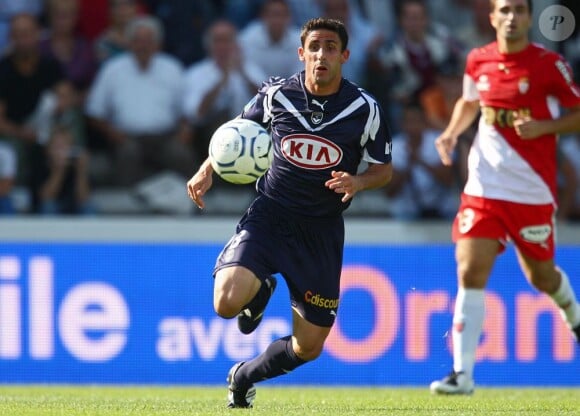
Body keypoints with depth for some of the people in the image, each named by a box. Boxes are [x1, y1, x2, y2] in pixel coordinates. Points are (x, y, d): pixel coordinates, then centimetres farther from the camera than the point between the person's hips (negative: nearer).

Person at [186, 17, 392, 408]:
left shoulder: (365, 109, -7)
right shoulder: (276, 96, -6)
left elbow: (384, 169, 4)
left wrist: (357, 182, -18)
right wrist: (207, 169, -2)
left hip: (321, 231, 1)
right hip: (269, 215, -1)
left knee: (307, 348, 5)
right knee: (227, 302, -26)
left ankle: (244, 376, 37)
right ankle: (261, 289, 13)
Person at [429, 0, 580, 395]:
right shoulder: (477, 61, 3)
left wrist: (543, 127, -19)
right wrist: (452, 133, 4)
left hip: (533, 191, -2)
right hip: (484, 187, 2)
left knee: (541, 276, 12)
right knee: (470, 274, -11)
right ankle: (462, 373, -9)